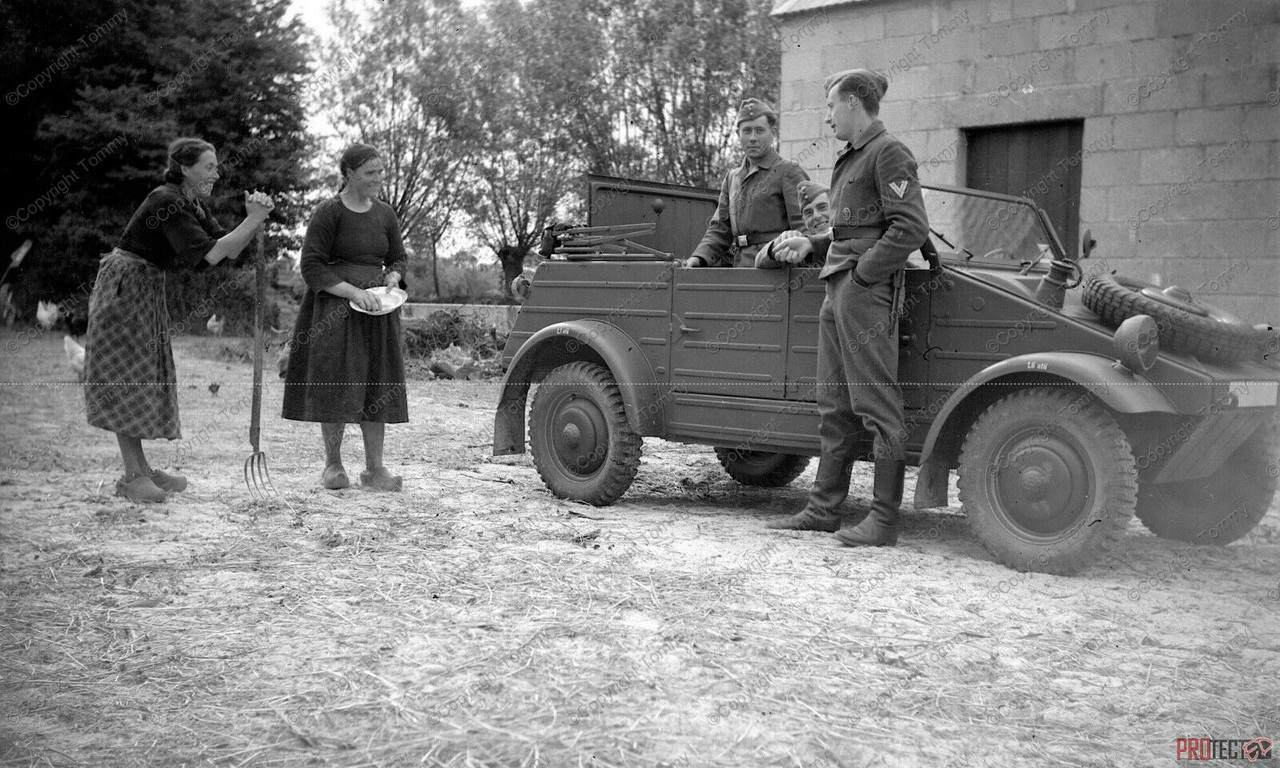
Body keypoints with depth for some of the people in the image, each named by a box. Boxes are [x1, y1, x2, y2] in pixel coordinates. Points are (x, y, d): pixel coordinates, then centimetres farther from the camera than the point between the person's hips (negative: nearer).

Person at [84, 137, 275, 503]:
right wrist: (253, 221, -25)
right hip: (123, 287, -10)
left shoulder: (194, 204, 7)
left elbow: (229, 250, 1)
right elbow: (207, 255, -28)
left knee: (148, 377, 9)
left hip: (147, 290, 10)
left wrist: (254, 218, -14)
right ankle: (132, 476, -5)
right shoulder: (167, 202, -21)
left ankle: (141, 469, 14)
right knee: (126, 377, -7)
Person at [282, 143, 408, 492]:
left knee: (377, 387, 3)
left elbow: (399, 258, 19)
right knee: (336, 385, -4)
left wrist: (392, 279, -3)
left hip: (377, 311, 5)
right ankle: (333, 465, 11)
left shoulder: (385, 214, 9)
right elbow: (312, 267, -11)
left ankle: (374, 468, 11)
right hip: (334, 309, -5)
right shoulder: (328, 213, -8)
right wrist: (354, 292, -20)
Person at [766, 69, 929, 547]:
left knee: (876, 404, -7)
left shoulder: (888, 153, -8)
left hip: (866, 292, -10)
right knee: (833, 405, 11)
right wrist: (813, 246, 14)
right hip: (837, 291, 10)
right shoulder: (849, 159, 21)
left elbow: (910, 229, -17)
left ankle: (885, 520, -3)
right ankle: (823, 508, 18)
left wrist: (862, 273, -16)